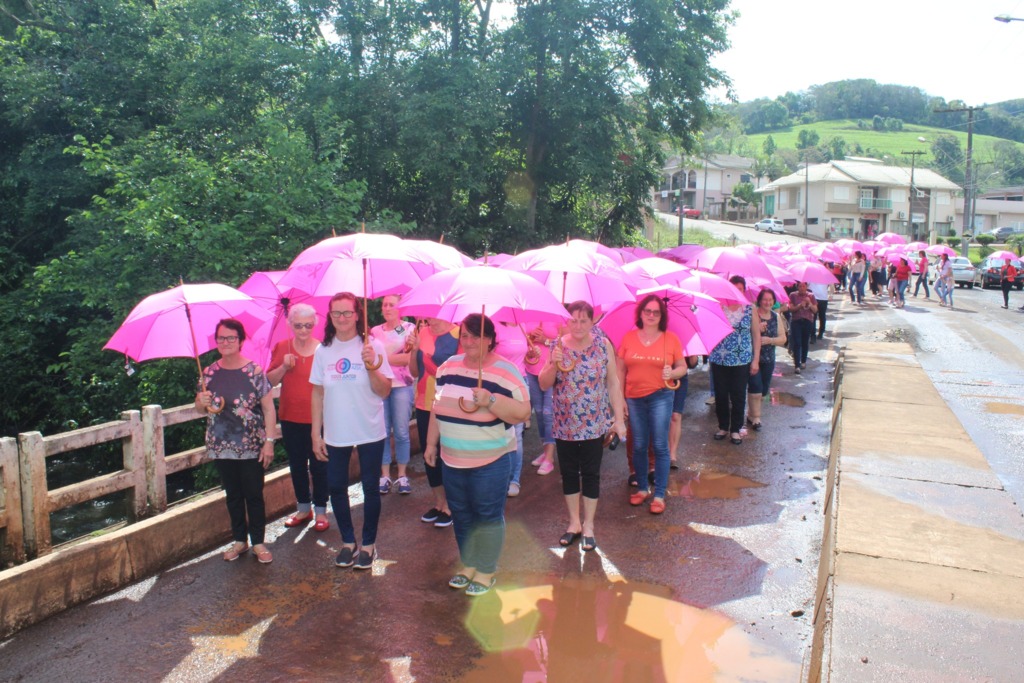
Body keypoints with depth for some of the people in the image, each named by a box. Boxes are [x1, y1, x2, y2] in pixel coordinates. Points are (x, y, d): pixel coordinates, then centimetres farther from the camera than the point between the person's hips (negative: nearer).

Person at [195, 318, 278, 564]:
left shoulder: (255, 371, -9)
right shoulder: (209, 373, 2)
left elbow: (268, 408, -8)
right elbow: (199, 407, 14)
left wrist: (269, 441, -13)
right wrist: (202, 403, -11)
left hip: (251, 448, -3)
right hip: (221, 447, 4)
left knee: (254, 495, 5)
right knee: (233, 495, 15)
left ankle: (258, 542, 18)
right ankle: (240, 540, 28)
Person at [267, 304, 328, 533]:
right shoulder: (281, 348, 4)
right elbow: (270, 381, 4)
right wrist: (284, 367, -12)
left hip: (318, 418, -3)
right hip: (290, 418, 3)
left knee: (319, 464, 4)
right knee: (297, 464, 14)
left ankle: (320, 510, 18)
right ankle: (303, 507, 30)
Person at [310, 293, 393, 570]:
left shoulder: (373, 347, -8)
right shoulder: (323, 351, 1)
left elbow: (384, 392, -10)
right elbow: (317, 393, 5)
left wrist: (372, 367, -26)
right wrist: (316, 433, 2)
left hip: (370, 432, -3)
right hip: (335, 433, 3)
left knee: (370, 487, 6)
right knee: (336, 486, 10)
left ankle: (368, 544, 23)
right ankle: (348, 541, 29)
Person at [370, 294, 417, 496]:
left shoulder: (410, 328, 2)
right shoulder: (375, 331, 12)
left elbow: (411, 358, -9)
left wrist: (383, 357, -12)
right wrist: (398, 357, -8)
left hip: (402, 385, -2)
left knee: (401, 432, 2)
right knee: (382, 431, 4)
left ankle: (402, 475, 12)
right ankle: (385, 475, 14)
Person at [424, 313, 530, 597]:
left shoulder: (505, 372, -13)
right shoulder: (449, 366, 4)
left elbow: (523, 413, -17)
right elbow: (438, 407, 13)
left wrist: (490, 400, -29)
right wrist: (431, 443, 14)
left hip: (490, 461, -5)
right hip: (451, 459, 6)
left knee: (488, 516, 6)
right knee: (461, 515, 17)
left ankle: (486, 571, 22)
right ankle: (468, 564, 34)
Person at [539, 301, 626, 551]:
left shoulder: (603, 345, -4)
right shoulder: (558, 345, -1)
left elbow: (613, 383, -1)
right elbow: (543, 384, -1)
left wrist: (619, 418, -3)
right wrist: (554, 364, -20)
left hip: (594, 424, -2)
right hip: (564, 425, 2)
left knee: (591, 474, 6)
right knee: (568, 473, 11)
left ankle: (588, 526, 20)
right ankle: (574, 523, 27)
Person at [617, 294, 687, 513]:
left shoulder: (671, 339, -1)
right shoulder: (629, 338, 3)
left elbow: (682, 367, 5)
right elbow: (620, 370, 6)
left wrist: (672, 373, -17)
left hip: (661, 397, -2)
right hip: (634, 399, 2)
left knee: (660, 446, -1)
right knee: (639, 446, 10)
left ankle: (659, 495, 10)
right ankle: (642, 488, 27)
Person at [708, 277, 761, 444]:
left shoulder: (750, 309, 1)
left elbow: (756, 335, 3)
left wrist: (756, 360, 0)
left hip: (742, 361, 0)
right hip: (719, 360, 0)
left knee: (738, 396, 4)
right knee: (721, 395, 8)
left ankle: (735, 429, 20)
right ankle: (723, 426, 26)